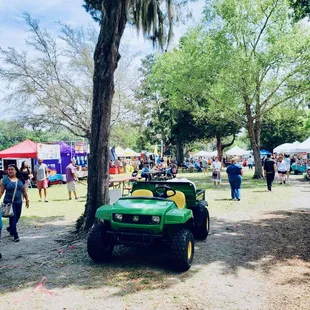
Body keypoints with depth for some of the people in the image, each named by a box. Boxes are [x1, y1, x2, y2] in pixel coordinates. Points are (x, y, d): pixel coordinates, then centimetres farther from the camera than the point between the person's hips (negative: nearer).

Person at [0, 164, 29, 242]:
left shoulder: (20, 180, 4)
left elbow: (24, 191, 8)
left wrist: (27, 200, 8)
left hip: (18, 202, 4)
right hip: (9, 202, -4)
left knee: (17, 217, 13)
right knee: (13, 218, -5)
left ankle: (10, 228, 41)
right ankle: (15, 235, 5)